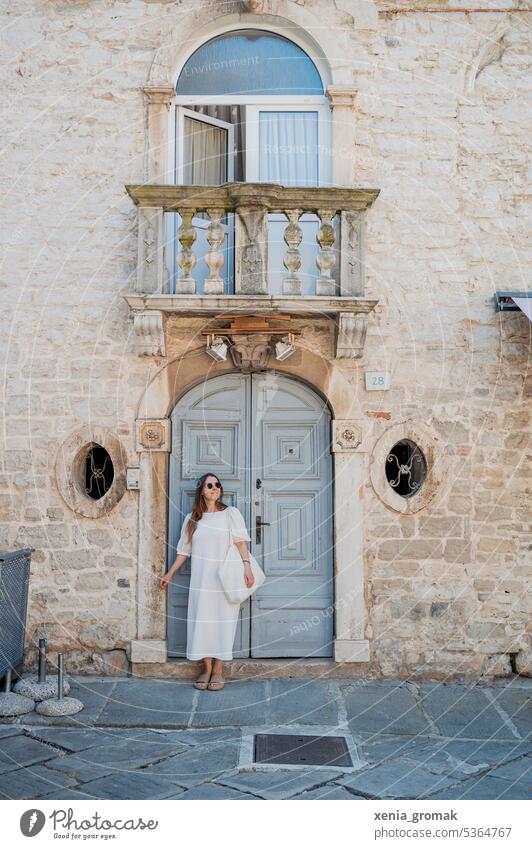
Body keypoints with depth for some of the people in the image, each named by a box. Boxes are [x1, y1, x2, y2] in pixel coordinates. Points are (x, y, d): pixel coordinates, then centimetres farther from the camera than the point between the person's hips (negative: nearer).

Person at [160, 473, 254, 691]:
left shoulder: (231, 513, 2)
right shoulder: (192, 519, 10)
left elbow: (241, 542, -4)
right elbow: (183, 551, 14)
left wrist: (247, 566, -17)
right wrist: (169, 575, 14)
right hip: (201, 581, 3)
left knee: (222, 621, 0)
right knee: (202, 621, 3)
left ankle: (218, 670, 10)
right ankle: (206, 669, 15)